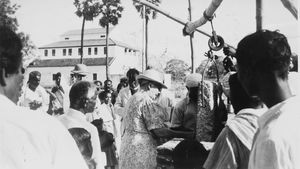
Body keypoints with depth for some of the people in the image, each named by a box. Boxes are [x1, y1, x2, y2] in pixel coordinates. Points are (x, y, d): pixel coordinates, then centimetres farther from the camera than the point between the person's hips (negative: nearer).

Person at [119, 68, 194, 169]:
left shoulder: (132, 99, 13)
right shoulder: (147, 102, -17)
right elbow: (159, 131, -21)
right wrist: (187, 135, -15)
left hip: (127, 147, 10)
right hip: (141, 151, -9)